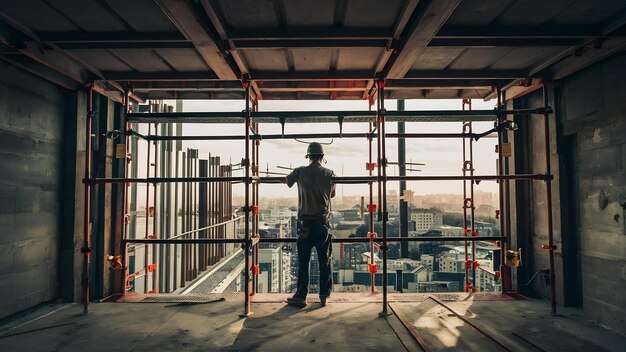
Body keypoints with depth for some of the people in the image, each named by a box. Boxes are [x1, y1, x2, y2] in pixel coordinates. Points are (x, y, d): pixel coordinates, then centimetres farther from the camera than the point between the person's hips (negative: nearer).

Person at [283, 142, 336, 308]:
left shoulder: (300, 172, -3)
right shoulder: (329, 173, -1)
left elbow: (286, 181, 16)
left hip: (305, 222, -1)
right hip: (323, 222, 1)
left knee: (303, 261, 6)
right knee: (325, 261, 10)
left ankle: (301, 296, 11)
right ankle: (324, 296, 17)